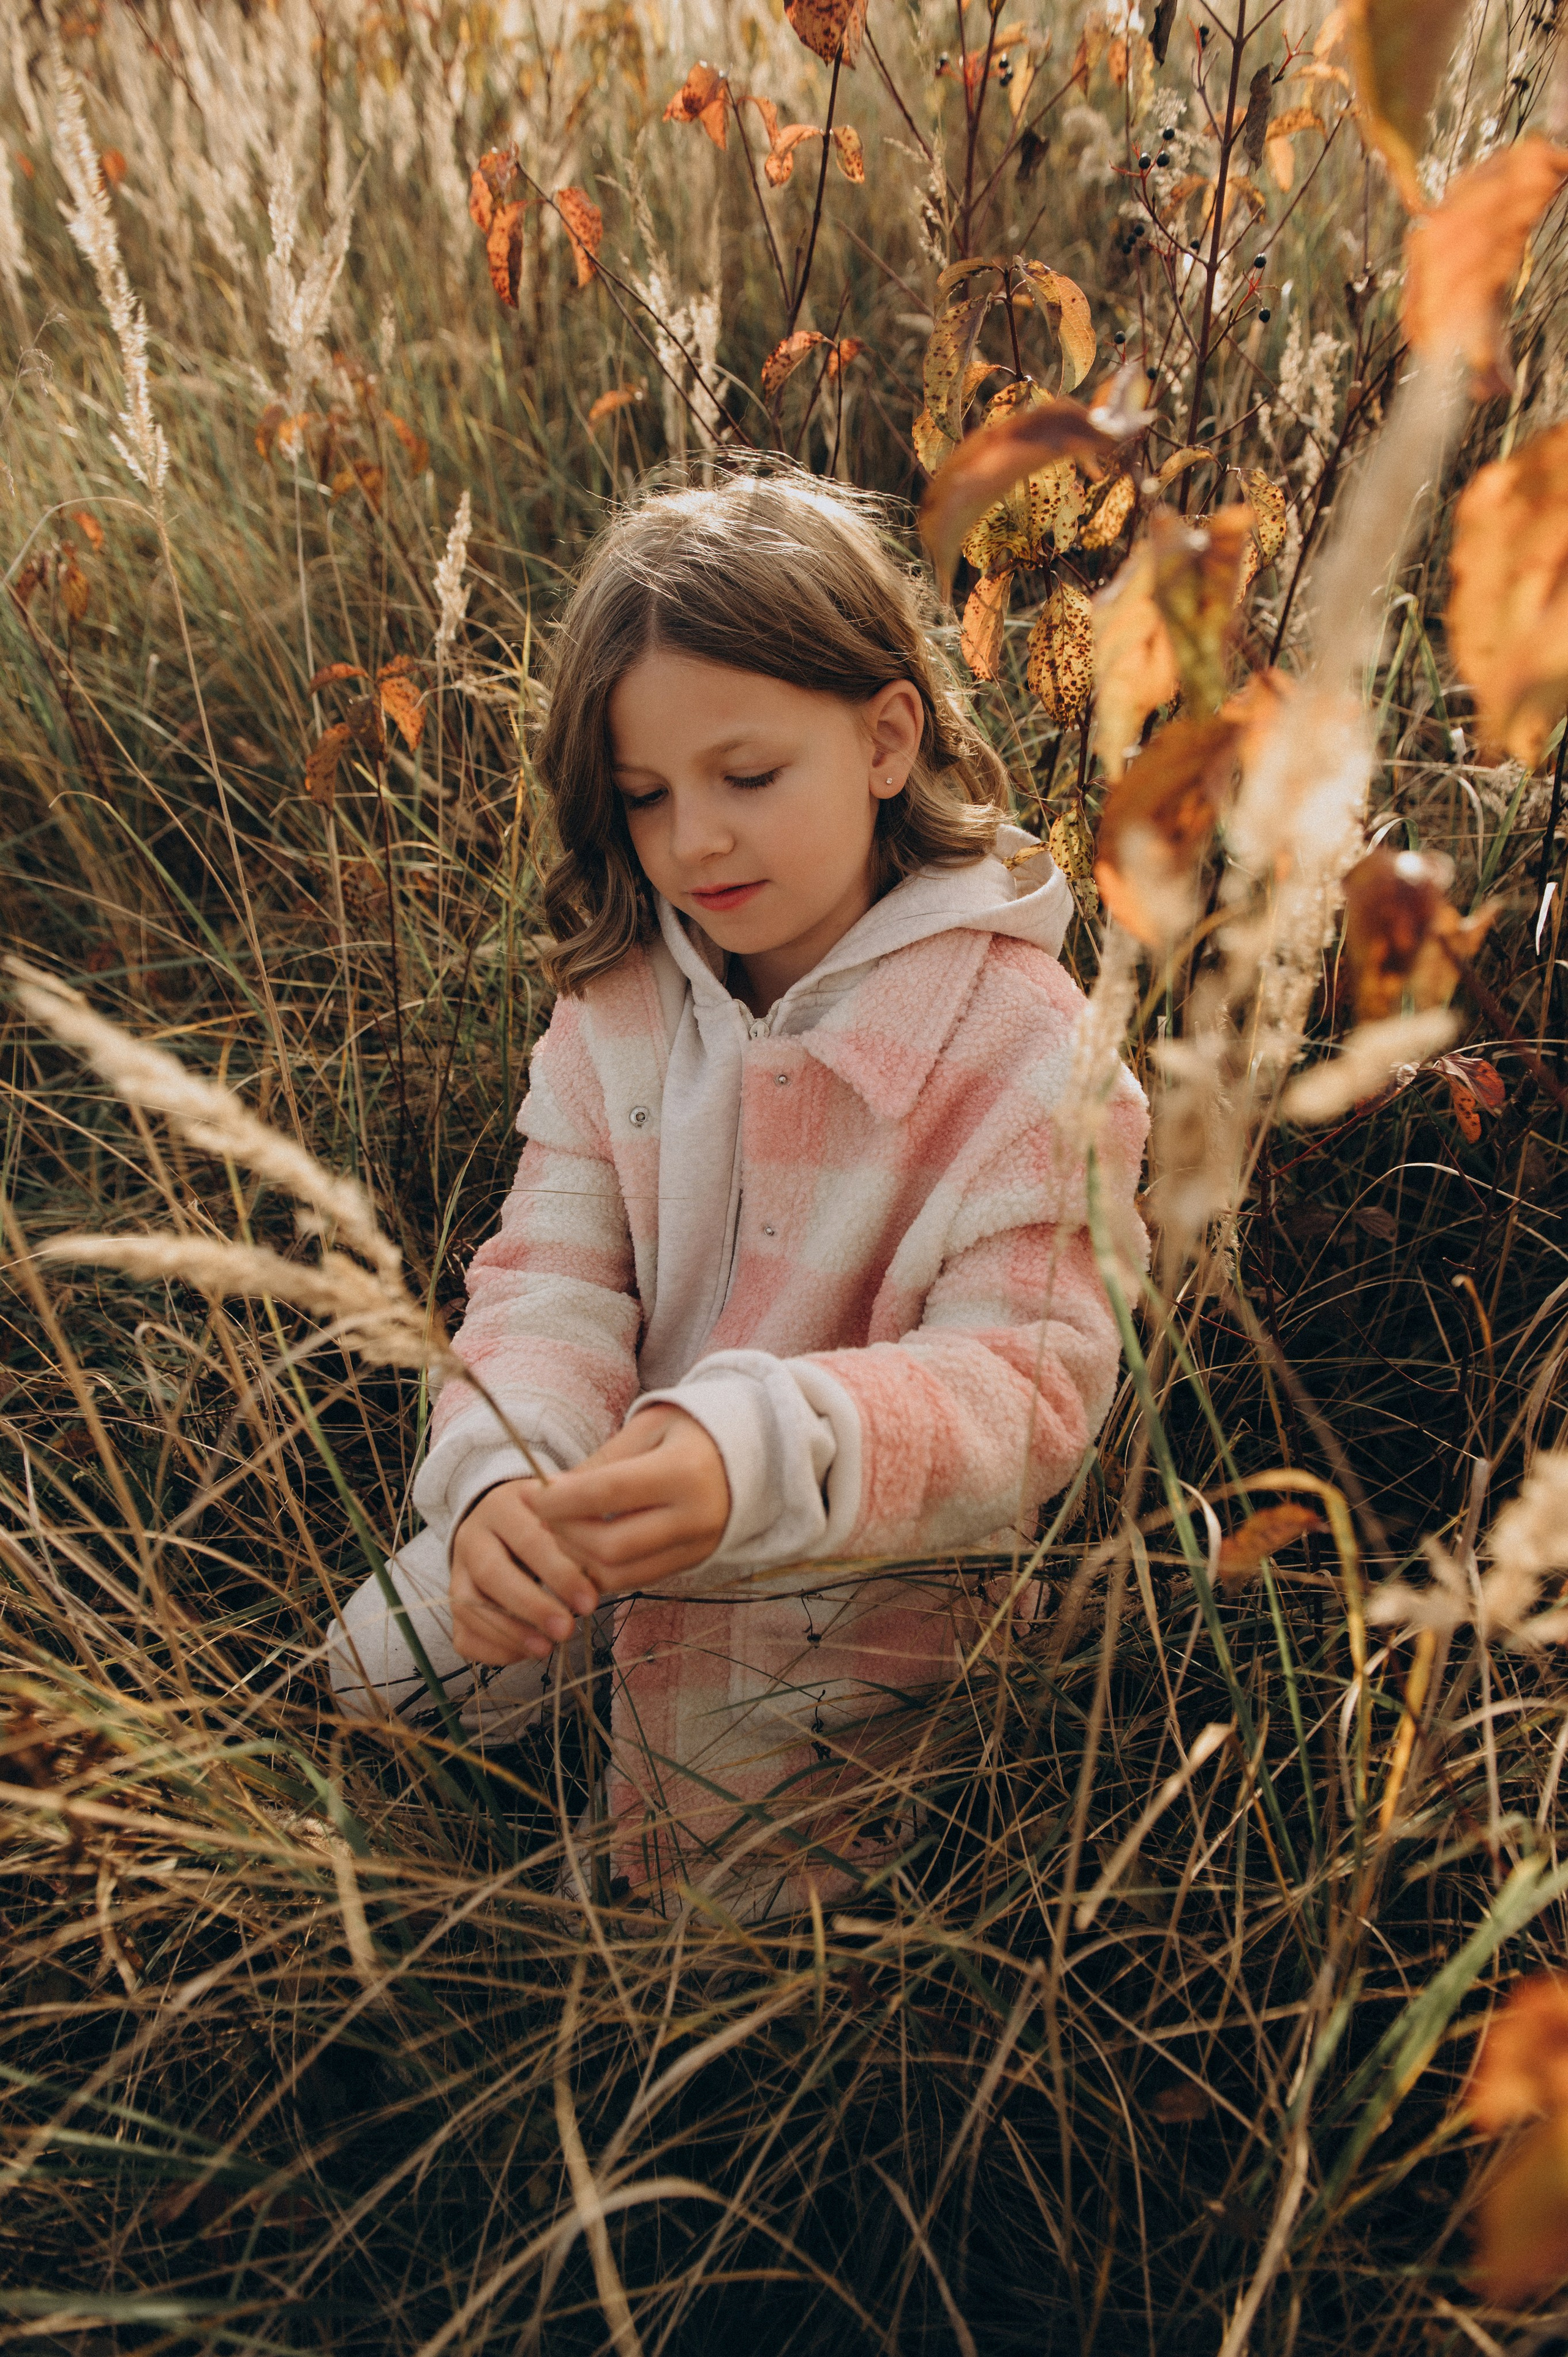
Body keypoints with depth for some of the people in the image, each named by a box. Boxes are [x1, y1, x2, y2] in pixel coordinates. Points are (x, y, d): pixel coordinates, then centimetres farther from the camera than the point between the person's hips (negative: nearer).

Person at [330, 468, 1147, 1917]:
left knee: (697, 1868, -10)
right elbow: (553, 1275, -8)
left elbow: (1033, 1376, -26)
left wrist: (759, 1459, -44)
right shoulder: (619, 994, -4)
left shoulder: (1022, 1040, -21)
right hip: (616, 1499, 5)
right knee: (364, 1676, 6)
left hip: (862, 1569, -4)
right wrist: (503, 1473, -31)